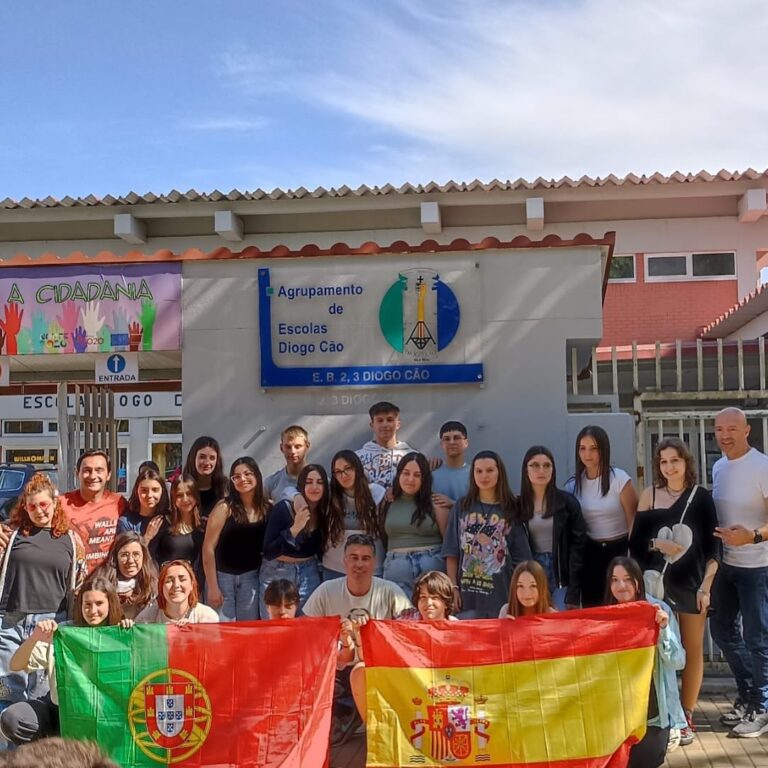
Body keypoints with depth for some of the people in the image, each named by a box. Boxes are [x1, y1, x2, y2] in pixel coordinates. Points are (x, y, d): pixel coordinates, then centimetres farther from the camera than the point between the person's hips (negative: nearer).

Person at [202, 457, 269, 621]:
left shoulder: (268, 507, -1)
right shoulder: (225, 507, -10)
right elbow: (208, 548, -10)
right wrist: (212, 587, -12)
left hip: (251, 577, 3)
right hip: (223, 575, -3)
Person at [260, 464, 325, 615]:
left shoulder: (324, 512, -3)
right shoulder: (283, 509, -16)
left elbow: (321, 550, 9)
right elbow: (268, 552, -20)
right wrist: (294, 529, -28)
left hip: (309, 574, 3)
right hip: (277, 573, -3)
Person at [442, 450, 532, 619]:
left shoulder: (511, 509, 5)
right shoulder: (461, 507, 7)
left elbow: (521, 557, 5)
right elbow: (452, 553, 5)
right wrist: (453, 587, -1)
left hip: (502, 593, 0)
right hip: (468, 592, 1)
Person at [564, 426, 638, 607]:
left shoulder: (619, 479, -9)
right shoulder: (573, 483, 3)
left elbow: (634, 521, -6)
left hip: (619, 550, -3)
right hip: (590, 553, 4)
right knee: (591, 608, 6)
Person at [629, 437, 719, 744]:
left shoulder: (701, 497, -1)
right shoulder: (650, 495, 1)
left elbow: (712, 547, -1)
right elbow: (635, 542, 4)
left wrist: (706, 586, -8)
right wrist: (657, 544, -15)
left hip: (691, 584, 0)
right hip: (656, 584, 0)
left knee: (692, 650, 7)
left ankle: (686, 716, 16)